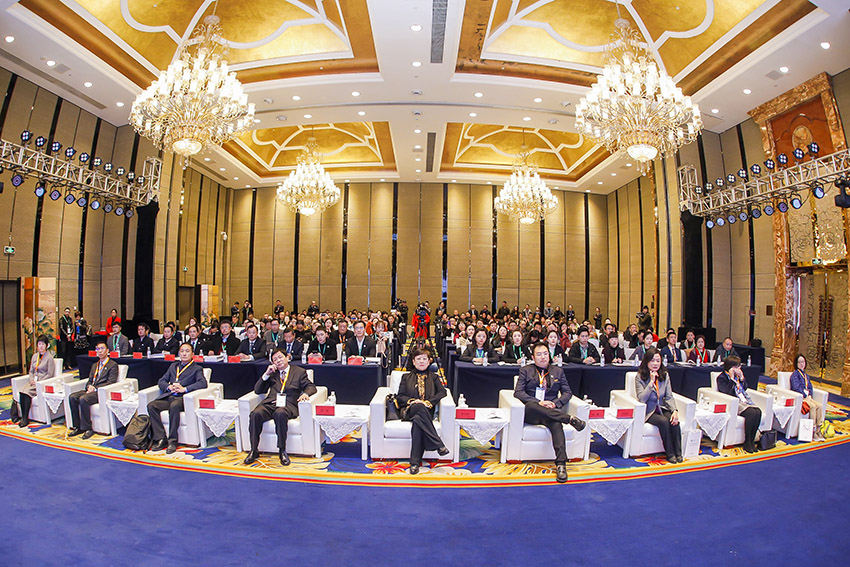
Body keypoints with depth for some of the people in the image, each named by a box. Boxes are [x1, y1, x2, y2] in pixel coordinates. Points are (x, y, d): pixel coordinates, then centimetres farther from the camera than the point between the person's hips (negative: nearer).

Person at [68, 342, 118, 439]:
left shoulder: (113, 365, 1)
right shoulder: (94, 365, 26)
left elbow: (111, 382, -8)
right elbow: (90, 380, 21)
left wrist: (95, 388, -16)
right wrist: (89, 386, -3)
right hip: (91, 390, 7)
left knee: (83, 399, -30)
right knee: (72, 397, -16)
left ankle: (88, 428, -20)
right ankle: (77, 426, -8)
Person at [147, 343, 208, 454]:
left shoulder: (197, 369, 11)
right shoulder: (173, 366, 28)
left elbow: (203, 383, -6)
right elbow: (161, 381, 21)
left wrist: (184, 389, -16)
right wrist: (169, 387, -2)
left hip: (182, 398, -5)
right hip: (168, 396, 5)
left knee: (174, 406, -36)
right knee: (151, 406, -22)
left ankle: (173, 441, -27)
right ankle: (160, 439, -18)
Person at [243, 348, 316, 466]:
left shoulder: (299, 371, 15)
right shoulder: (272, 373, 23)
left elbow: (311, 386, 8)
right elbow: (257, 390, 18)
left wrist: (306, 393, -15)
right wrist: (266, 374, 5)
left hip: (288, 405, -3)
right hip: (270, 403, 3)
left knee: (280, 414, -37)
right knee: (255, 414, -28)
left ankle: (282, 450, -24)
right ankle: (254, 450, -15)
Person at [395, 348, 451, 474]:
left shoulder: (433, 377, 23)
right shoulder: (406, 377, 23)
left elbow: (442, 392, 6)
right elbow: (399, 397, 13)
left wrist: (428, 402, -11)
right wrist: (412, 401, -8)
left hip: (427, 411, 1)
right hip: (408, 411, 0)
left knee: (417, 420, -38)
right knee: (419, 407, -38)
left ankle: (415, 462, -37)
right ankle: (438, 445, -40)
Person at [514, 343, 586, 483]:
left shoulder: (558, 371, 19)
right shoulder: (525, 371, 10)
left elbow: (567, 392, 15)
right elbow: (518, 392, -1)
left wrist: (555, 403, -6)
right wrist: (539, 403, -15)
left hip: (551, 411, 2)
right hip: (530, 412, -1)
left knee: (556, 424, -34)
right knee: (531, 405, -38)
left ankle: (560, 464, -37)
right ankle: (569, 419, -34)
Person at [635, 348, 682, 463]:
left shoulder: (664, 375, 4)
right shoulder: (640, 377, -10)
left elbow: (669, 397, 2)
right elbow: (641, 399, -19)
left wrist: (675, 410, -16)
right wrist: (651, 382, -22)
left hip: (662, 408, 4)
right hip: (648, 411, -4)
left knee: (674, 420, -26)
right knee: (664, 421, -29)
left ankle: (678, 453, -14)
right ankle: (670, 454, -16)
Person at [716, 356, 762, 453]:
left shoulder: (737, 375, 19)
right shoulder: (722, 377, -4)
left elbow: (745, 388, 20)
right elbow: (727, 392, -16)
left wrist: (742, 377, 6)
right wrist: (732, 378, -16)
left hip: (743, 400, 7)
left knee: (758, 412, -21)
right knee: (751, 413, -30)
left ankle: (752, 441, -12)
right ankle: (747, 442, -17)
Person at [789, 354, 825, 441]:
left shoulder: (806, 376, 21)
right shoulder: (795, 374, -2)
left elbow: (810, 387, 18)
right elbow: (796, 387, -11)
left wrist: (810, 395, -1)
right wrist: (805, 395, -11)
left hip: (807, 396, 7)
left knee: (820, 406, -18)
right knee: (813, 406, -28)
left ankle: (818, 429, -16)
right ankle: (813, 431, -21)